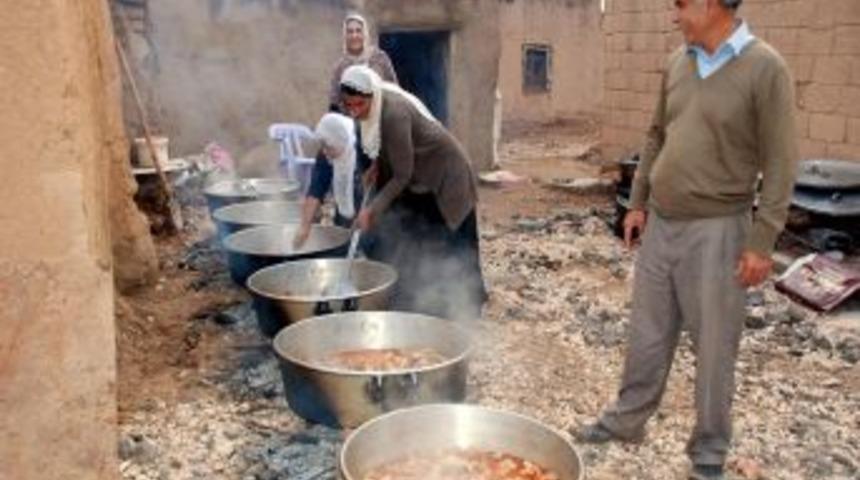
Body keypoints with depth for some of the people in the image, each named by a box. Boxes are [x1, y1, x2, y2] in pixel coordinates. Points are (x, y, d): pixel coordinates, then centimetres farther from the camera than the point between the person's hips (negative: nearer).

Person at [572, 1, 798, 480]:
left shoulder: (765, 68, -12)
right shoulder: (678, 62, 6)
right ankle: (627, 419, 33)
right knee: (648, 333, 16)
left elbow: (780, 164, -13)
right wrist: (638, 202, 14)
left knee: (714, 346, 6)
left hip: (716, 230, -6)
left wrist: (762, 241, -15)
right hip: (661, 224, 6)